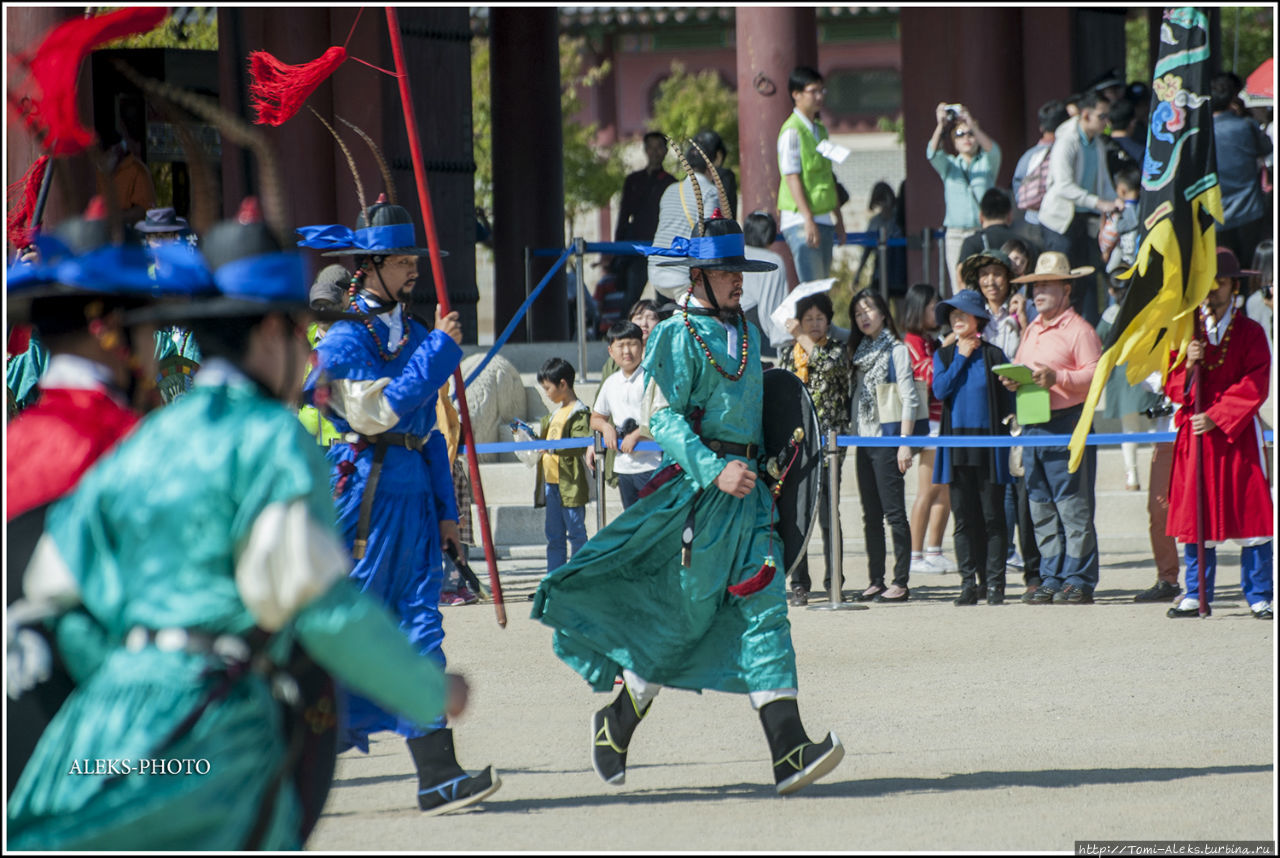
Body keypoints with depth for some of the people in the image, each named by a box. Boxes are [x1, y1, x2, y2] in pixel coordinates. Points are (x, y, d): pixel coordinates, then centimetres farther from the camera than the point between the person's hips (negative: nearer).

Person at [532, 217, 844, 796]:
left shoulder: (746, 332, 16)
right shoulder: (679, 336, -8)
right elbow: (662, 418, -16)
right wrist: (714, 470, -26)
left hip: (746, 492, 7)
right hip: (696, 490, -7)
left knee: (764, 612, -4)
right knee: (683, 618, 0)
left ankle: (789, 751, -13)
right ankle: (616, 721, 22)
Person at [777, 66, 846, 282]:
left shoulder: (820, 130, 15)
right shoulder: (792, 131, -10)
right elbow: (792, 177, -15)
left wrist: (838, 219, 20)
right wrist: (808, 219, -20)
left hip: (824, 219, 8)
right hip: (801, 221, -8)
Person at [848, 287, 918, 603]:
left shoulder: (896, 351, -4)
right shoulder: (860, 352, 16)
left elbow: (909, 400, -9)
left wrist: (905, 443, -15)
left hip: (887, 438, -7)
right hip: (864, 440, 7)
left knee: (894, 512, -8)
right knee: (871, 516, 8)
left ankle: (901, 582, -7)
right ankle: (876, 581, 11)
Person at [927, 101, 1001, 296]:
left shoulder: (987, 162, 10)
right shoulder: (949, 165, 14)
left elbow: (992, 150, -12)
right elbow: (933, 154, -6)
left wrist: (972, 125, -28)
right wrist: (940, 126, -24)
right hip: (956, 234, 1)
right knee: (959, 289, -7)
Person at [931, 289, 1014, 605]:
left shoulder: (994, 355, 3)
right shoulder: (944, 356, 10)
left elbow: (1008, 400, 4)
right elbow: (940, 390, -6)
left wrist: (1009, 436, -2)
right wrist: (961, 358, -6)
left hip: (989, 444, -2)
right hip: (956, 445, 2)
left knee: (992, 516, -3)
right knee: (964, 517, 3)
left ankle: (994, 583, -1)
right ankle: (969, 582, 7)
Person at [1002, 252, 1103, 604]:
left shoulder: (1078, 330, -6)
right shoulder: (1032, 330, 19)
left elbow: (1096, 375, -12)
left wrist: (1057, 377, -23)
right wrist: (1012, 380, 3)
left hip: (1067, 423, -8)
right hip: (1033, 426, 8)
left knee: (1073, 508, -7)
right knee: (1041, 509, 9)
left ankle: (1079, 580, -4)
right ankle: (1051, 579, 14)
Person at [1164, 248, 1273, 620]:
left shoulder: (1251, 333, 3)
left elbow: (1254, 386, -5)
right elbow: (1172, 386, 8)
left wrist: (1216, 417, -13)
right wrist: (1187, 365, -13)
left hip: (1237, 434, -2)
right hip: (1194, 435, 2)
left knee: (1251, 517, -5)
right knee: (1195, 516, 0)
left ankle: (1260, 598, 0)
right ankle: (1196, 596, 7)